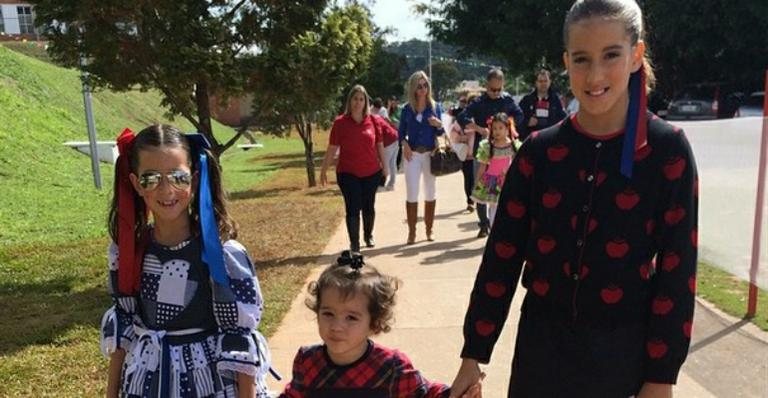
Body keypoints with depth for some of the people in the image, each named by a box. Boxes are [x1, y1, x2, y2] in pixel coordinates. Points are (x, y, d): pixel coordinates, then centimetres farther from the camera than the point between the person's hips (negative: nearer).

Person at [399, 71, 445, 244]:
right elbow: (401, 132, 5)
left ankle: (429, 230, 20)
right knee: (411, 194, -3)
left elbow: (440, 133, 3)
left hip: (430, 154, 1)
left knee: (430, 193, 9)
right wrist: (405, 144, -13)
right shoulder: (407, 109, 3)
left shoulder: (435, 107, 2)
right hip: (412, 154, -1)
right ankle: (412, 232, 3)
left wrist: (439, 125, -18)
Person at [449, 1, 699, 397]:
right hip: (542, 345, 2)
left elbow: (676, 271, -7)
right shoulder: (540, 150, -5)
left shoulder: (667, 149, -9)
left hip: (624, 352, -1)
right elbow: (502, 256, -3)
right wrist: (474, 355, -2)